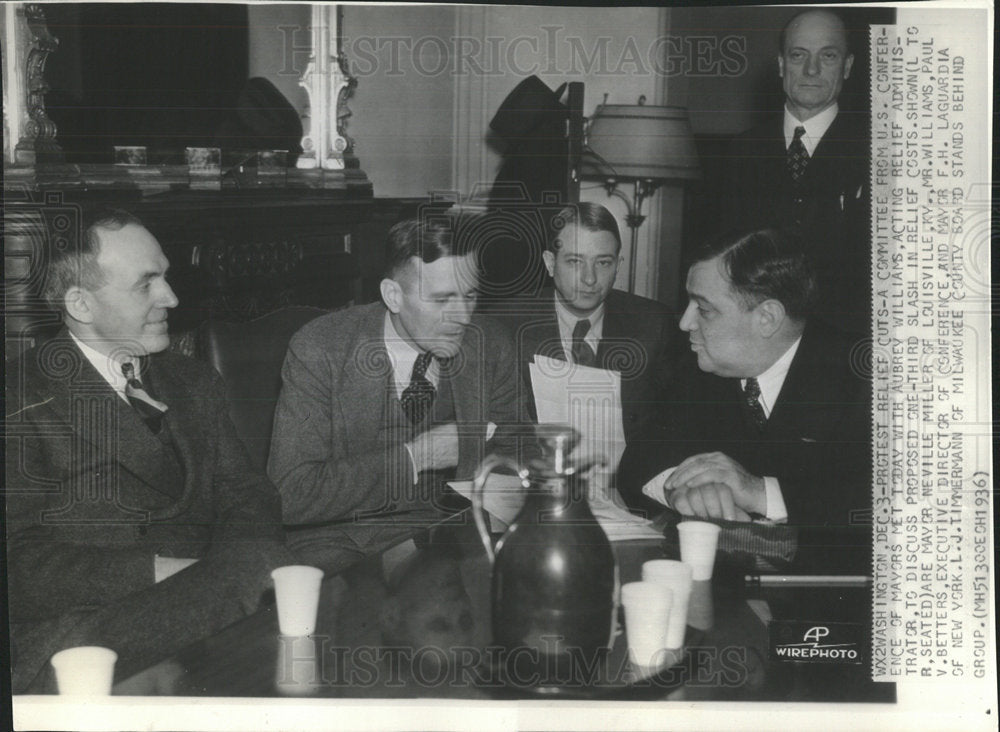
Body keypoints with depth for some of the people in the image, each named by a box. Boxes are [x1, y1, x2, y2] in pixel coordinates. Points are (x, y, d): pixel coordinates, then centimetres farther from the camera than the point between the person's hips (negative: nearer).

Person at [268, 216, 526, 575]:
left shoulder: (491, 346, 0)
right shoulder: (318, 350, -12)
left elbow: (511, 454, 12)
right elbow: (290, 496, -16)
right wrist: (413, 457, -20)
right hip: (342, 542, -4)